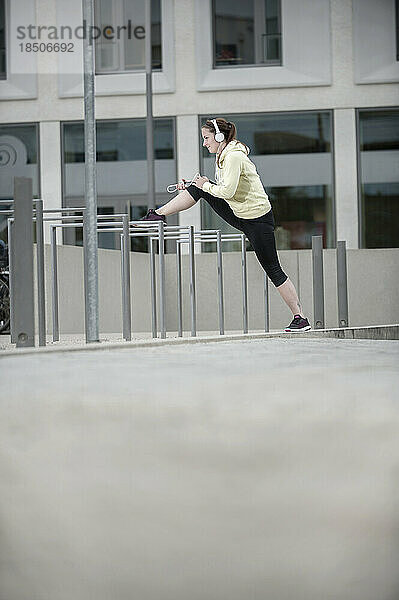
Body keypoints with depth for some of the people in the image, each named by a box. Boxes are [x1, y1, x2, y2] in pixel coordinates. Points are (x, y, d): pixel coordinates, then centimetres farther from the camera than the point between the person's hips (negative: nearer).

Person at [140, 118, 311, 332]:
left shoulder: (234, 156, -21)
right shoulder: (223, 155, 8)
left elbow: (227, 191, -30)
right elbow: (222, 188, 19)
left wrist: (206, 185, -13)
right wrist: (190, 186, 9)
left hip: (258, 219, -9)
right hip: (239, 215, 9)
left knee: (272, 269, -5)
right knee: (199, 187, 2)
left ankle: (300, 318, 1)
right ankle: (159, 214, 8)